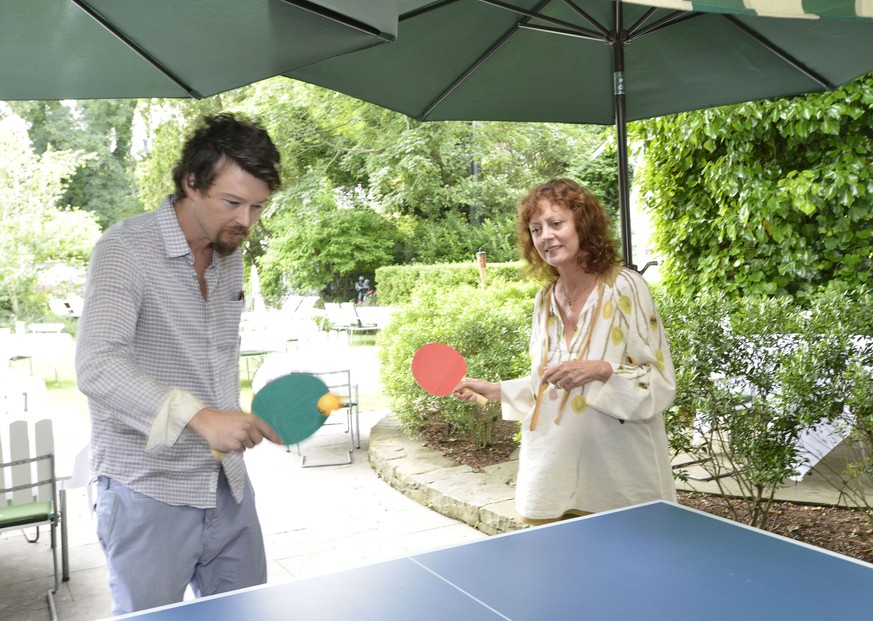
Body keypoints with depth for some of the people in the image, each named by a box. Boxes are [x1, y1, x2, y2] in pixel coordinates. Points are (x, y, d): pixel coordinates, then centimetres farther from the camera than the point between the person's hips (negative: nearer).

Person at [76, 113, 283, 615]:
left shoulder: (231, 253, 7)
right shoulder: (124, 250, -17)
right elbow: (97, 367, -30)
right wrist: (198, 416, -42)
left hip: (229, 486, 7)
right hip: (149, 493, -6)